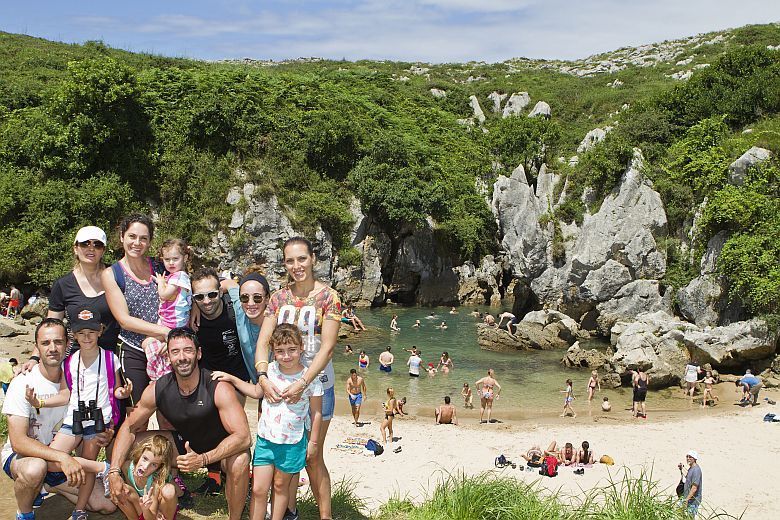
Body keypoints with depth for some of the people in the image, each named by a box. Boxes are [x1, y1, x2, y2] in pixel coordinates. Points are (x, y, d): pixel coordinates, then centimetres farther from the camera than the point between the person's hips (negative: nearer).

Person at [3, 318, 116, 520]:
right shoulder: (24, 384, -20)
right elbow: (18, 442, -28)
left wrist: (102, 436, -20)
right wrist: (62, 457, -41)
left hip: (62, 459, 5)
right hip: (19, 456, -5)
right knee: (35, 469, -41)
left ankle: (49, 485, 17)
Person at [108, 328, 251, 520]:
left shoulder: (219, 388, -28)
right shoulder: (157, 389, -15)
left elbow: (243, 437, -34)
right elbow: (128, 428, -4)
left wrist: (203, 459, -45)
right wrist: (114, 472, -17)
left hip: (221, 449, -4)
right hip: (185, 443, 5)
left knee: (239, 461, -39)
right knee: (128, 449, -9)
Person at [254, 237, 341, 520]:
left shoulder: (328, 297, -8)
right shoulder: (279, 298, 4)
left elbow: (327, 348, -15)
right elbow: (263, 341, -3)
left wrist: (302, 384, -25)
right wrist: (263, 377, -20)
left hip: (317, 383, -4)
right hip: (281, 385, 4)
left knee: (312, 456, 1)